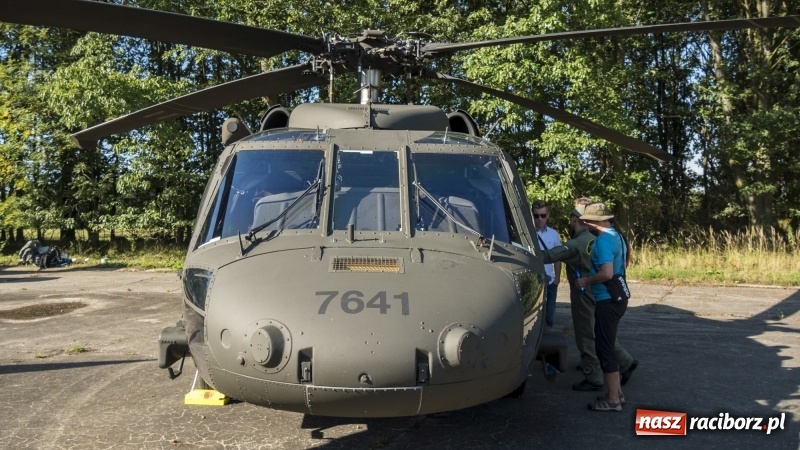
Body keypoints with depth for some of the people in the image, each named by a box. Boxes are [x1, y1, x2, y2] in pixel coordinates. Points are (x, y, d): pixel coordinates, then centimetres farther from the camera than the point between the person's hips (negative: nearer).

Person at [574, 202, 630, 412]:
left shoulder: (603, 240, -19)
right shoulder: (616, 236, 11)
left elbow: (606, 274, -28)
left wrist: (586, 281, -13)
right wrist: (591, 277, 20)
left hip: (607, 300, -10)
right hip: (617, 297, 10)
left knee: (604, 348, -2)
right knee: (607, 346, 18)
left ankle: (612, 400, 5)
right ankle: (616, 392, 26)